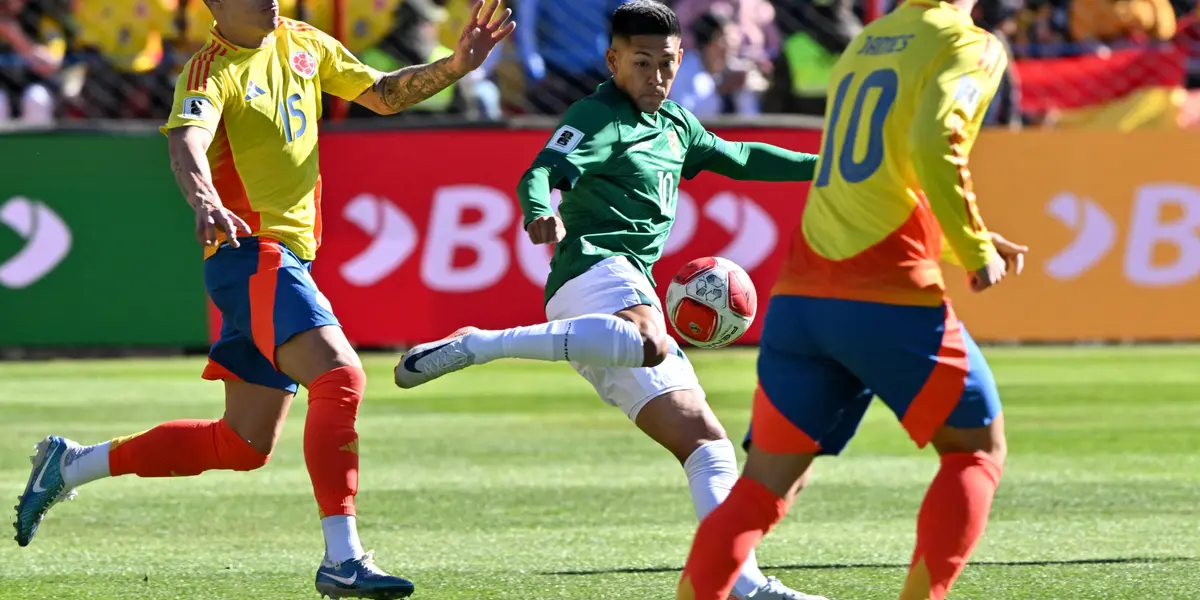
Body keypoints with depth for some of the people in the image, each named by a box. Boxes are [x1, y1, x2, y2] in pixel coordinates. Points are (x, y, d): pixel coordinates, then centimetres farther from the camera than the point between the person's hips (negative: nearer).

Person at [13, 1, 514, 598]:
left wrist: (455, 66, 4)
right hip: (251, 252, -9)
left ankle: (70, 463, 24)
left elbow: (383, 94, 20)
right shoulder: (212, 71, -11)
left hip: (289, 257, 9)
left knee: (243, 445, 12)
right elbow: (186, 144, -30)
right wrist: (206, 203, -51)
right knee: (340, 377, -27)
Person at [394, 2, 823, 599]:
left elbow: (739, 158, 42)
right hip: (595, 267, -9)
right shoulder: (598, 117, -1)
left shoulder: (676, 125, 25)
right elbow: (540, 173, -17)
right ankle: (471, 346, -41)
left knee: (707, 443, 5)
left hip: (632, 291, 9)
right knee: (648, 342, -44)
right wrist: (541, 213, -40)